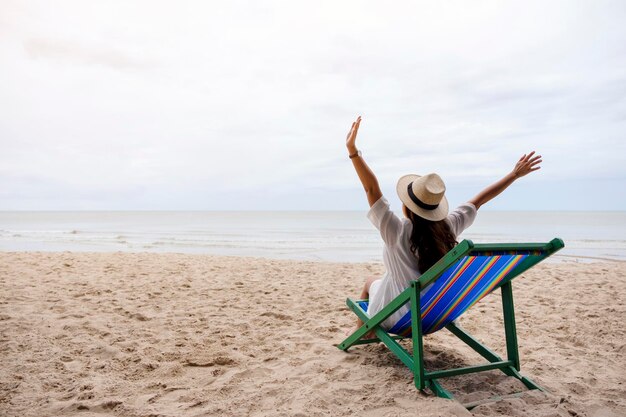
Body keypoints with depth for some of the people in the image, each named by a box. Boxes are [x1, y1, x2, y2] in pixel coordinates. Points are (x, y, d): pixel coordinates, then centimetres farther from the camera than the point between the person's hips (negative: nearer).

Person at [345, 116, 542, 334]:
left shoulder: (398, 232, -28)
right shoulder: (448, 228, -15)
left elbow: (372, 189, -31)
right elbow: (478, 201, -3)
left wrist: (353, 151, -35)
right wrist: (515, 174, 8)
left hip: (396, 318, -4)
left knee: (370, 282, 27)